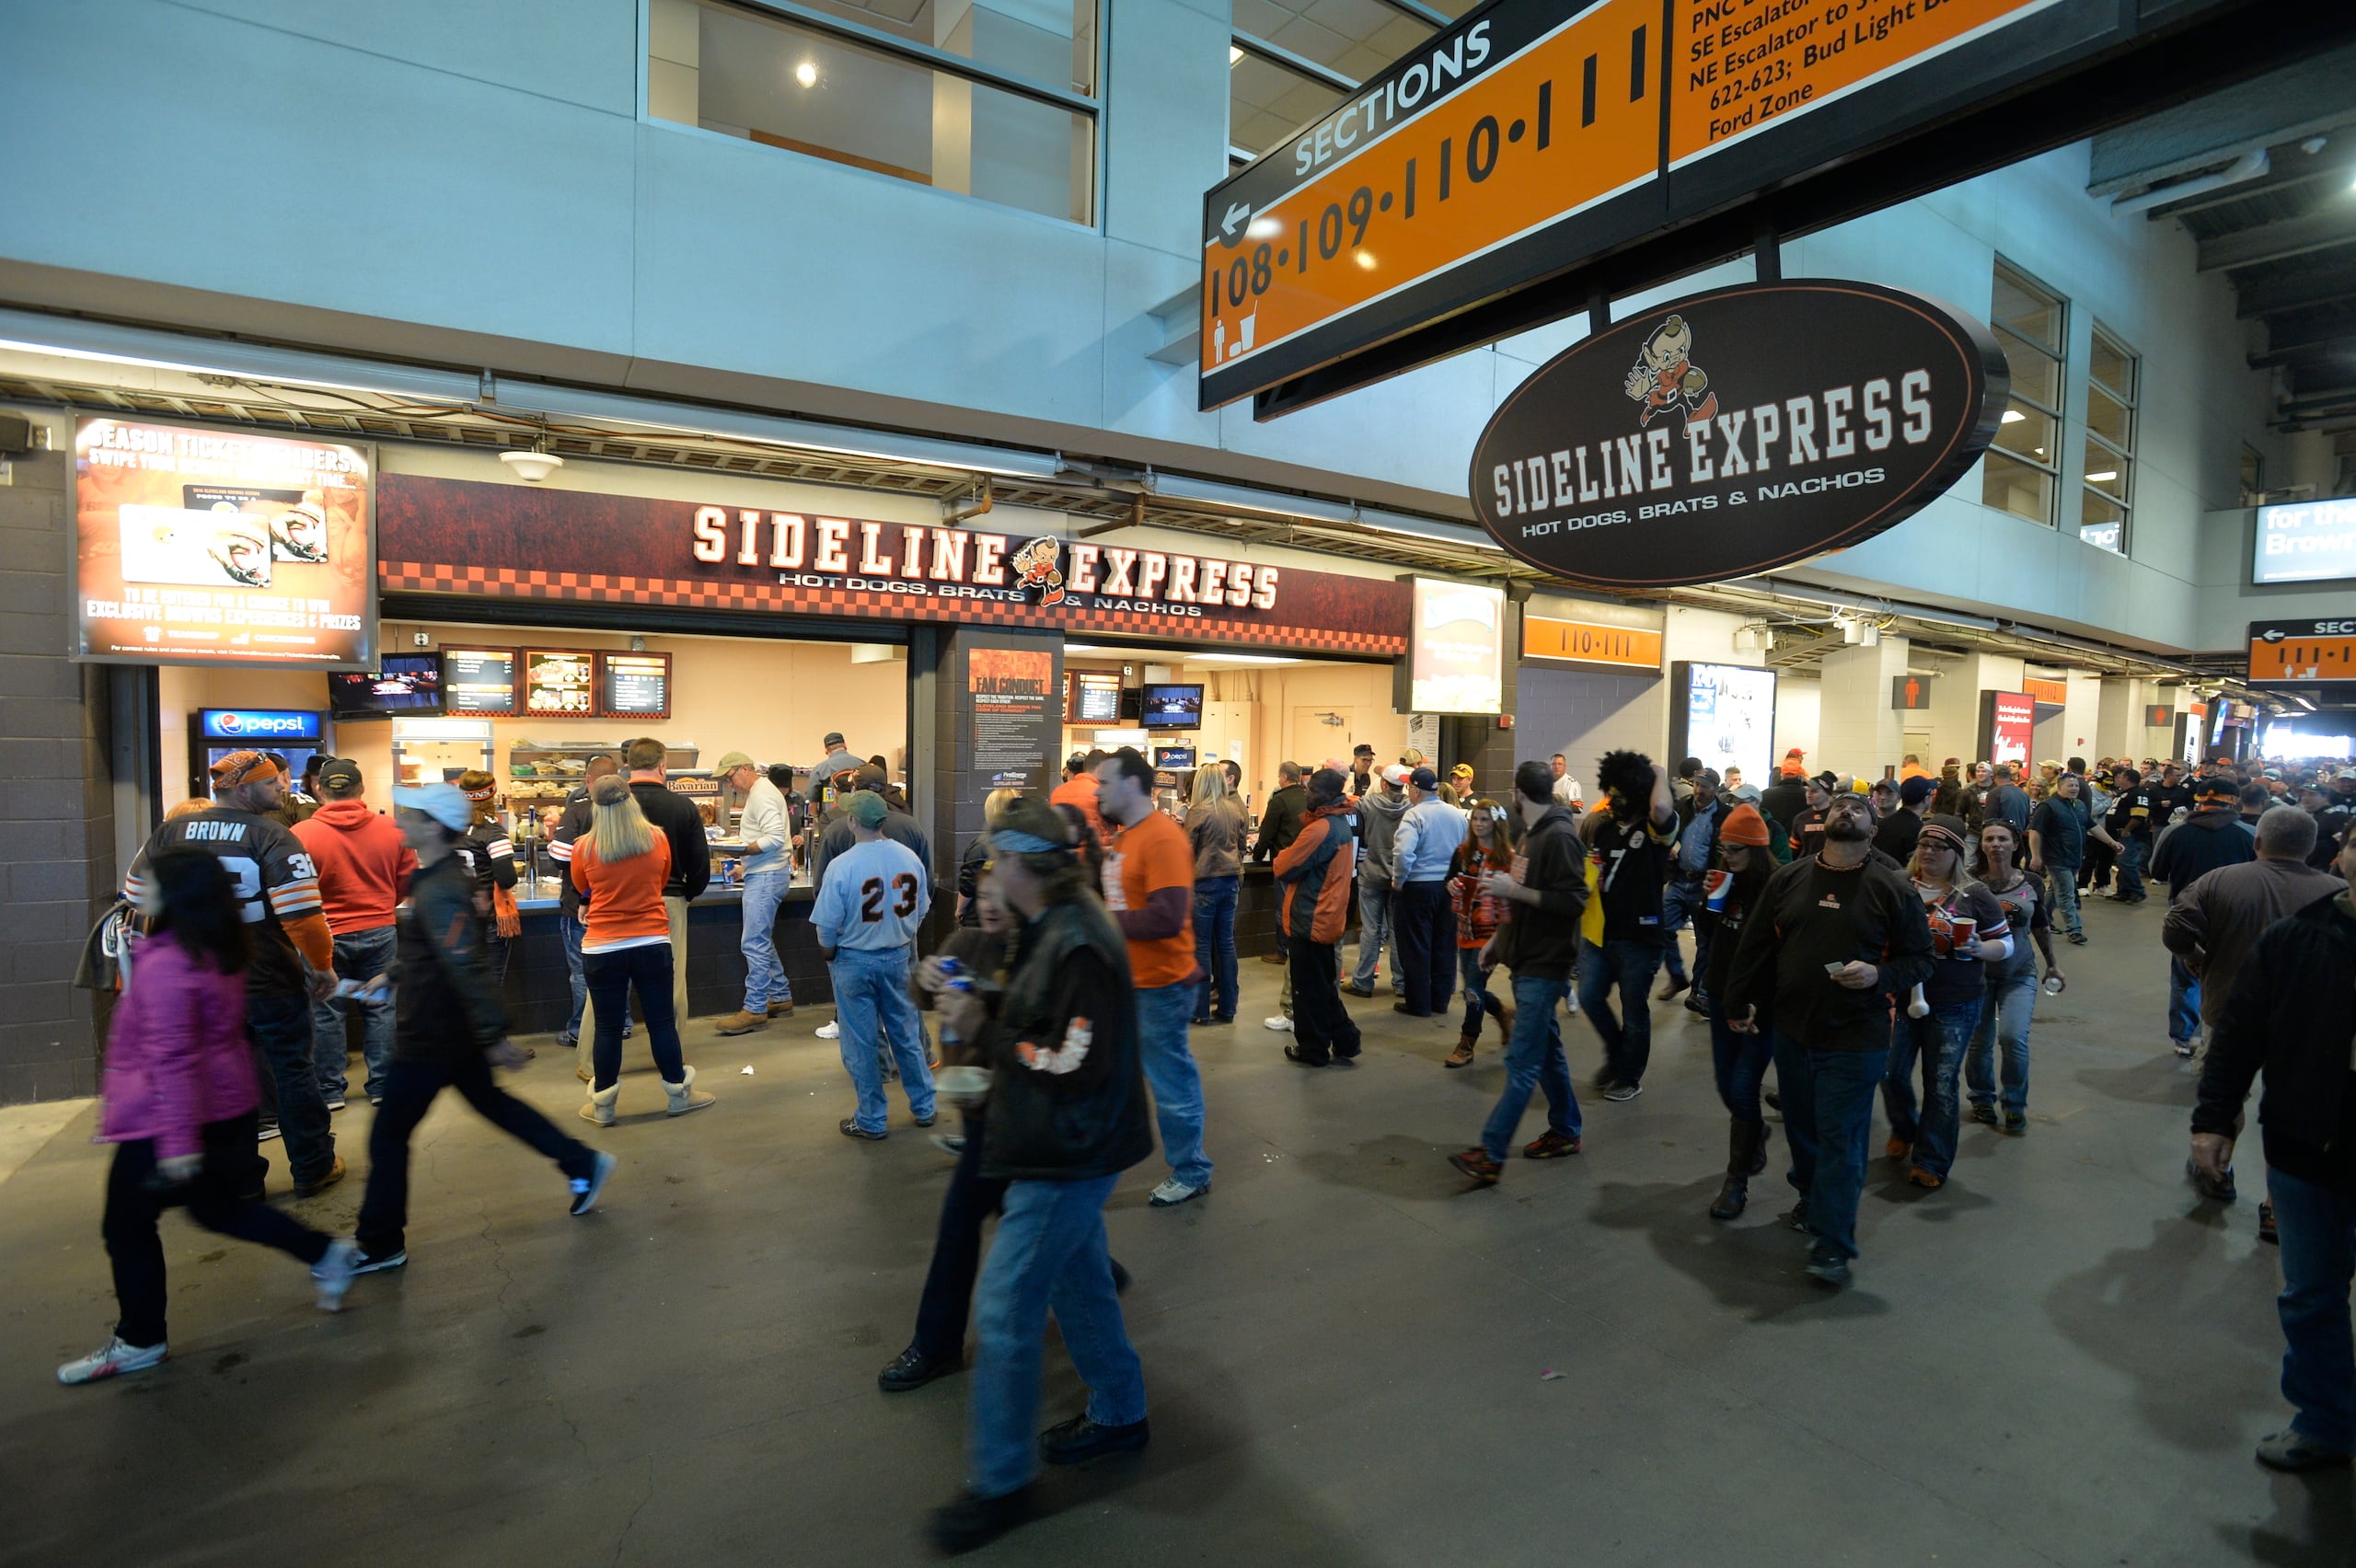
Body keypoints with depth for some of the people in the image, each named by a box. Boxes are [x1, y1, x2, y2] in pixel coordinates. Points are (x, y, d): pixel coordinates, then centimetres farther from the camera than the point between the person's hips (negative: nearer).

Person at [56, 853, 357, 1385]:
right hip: (228, 1106, 8)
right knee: (218, 1205, 23)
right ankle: (325, 1254, 20)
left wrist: (178, 1141, -24)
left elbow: (172, 1057, -25)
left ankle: (139, 1341, 24)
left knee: (127, 1224, 11)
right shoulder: (220, 952, 3)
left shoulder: (164, 963, -23)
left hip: (166, 1120, -8)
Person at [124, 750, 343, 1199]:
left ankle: (238, 1175, 25)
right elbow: (302, 914, -25)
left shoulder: (170, 832, 1)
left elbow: (138, 897, 10)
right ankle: (313, 1168, 17)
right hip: (271, 981, -5)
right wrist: (323, 967, -11)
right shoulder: (272, 835, -18)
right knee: (294, 1072, 7)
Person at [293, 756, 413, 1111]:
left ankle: (331, 1090, 19)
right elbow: (408, 882, 4)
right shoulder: (392, 831, -6)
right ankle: (381, 1085, 16)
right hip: (379, 932, 2)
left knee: (327, 1014, 10)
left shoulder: (301, 834, -12)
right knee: (380, 1009, 10)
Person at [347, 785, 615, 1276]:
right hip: (456, 1030, 10)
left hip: (432, 1037, -10)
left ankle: (380, 1245, 20)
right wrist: (393, 975, 23)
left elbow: (466, 965, -29)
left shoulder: (440, 892, -26)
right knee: (491, 1102, 21)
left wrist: (494, 1035, -30)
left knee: (388, 1135, 4)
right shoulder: (442, 874, 5)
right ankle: (583, 1165, 26)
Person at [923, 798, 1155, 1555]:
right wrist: (979, 1007, -4)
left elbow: (1078, 1066, -27)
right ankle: (1119, 1413, 43)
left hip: (1068, 1156, -10)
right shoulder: (1052, 929, 5)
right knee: (1078, 1279, 23)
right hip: (1061, 1149, 10)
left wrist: (983, 1032, -19)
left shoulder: (1079, 945, -26)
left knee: (1004, 1308, 1)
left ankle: (999, 1484, 20)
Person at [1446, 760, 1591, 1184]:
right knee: (1546, 1051, 18)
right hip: (1527, 960, 10)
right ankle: (1564, 1132, 31)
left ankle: (1490, 1155, -8)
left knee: (1522, 1062, -8)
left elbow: (1573, 902, -23)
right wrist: (1500, 938, 17)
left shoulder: (1559, 836, -18)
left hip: (1545, 966, -10)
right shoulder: (1532, 834, 12)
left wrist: (1512, 889, -24)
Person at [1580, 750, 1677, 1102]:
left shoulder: (1656, 829, -14)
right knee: (1590, 998, 8)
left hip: (1638, 936, -5)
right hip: (1599, 930, 5)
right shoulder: (1600, 822, 2)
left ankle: (1630, 1077, 28)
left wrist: (1659, 773, -22)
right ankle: (1616, 1054, 34)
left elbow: (1662, 807, -38)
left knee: (1634, 1010, 9)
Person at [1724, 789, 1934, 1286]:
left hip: (1855, 1039, -3)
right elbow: (1756, 947, 10)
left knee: (1840, 1138, 0)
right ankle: (1812, 1199, 40)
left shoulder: (1892, 887, -4)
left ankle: (1832, 1244, 9)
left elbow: (1919, 959, 0)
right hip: (1791, 1031, 4)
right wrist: (1739, 1004, 13)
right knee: (1802, 1127, 17)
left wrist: (1879, 976, -20)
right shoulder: (1788, 879, 4)